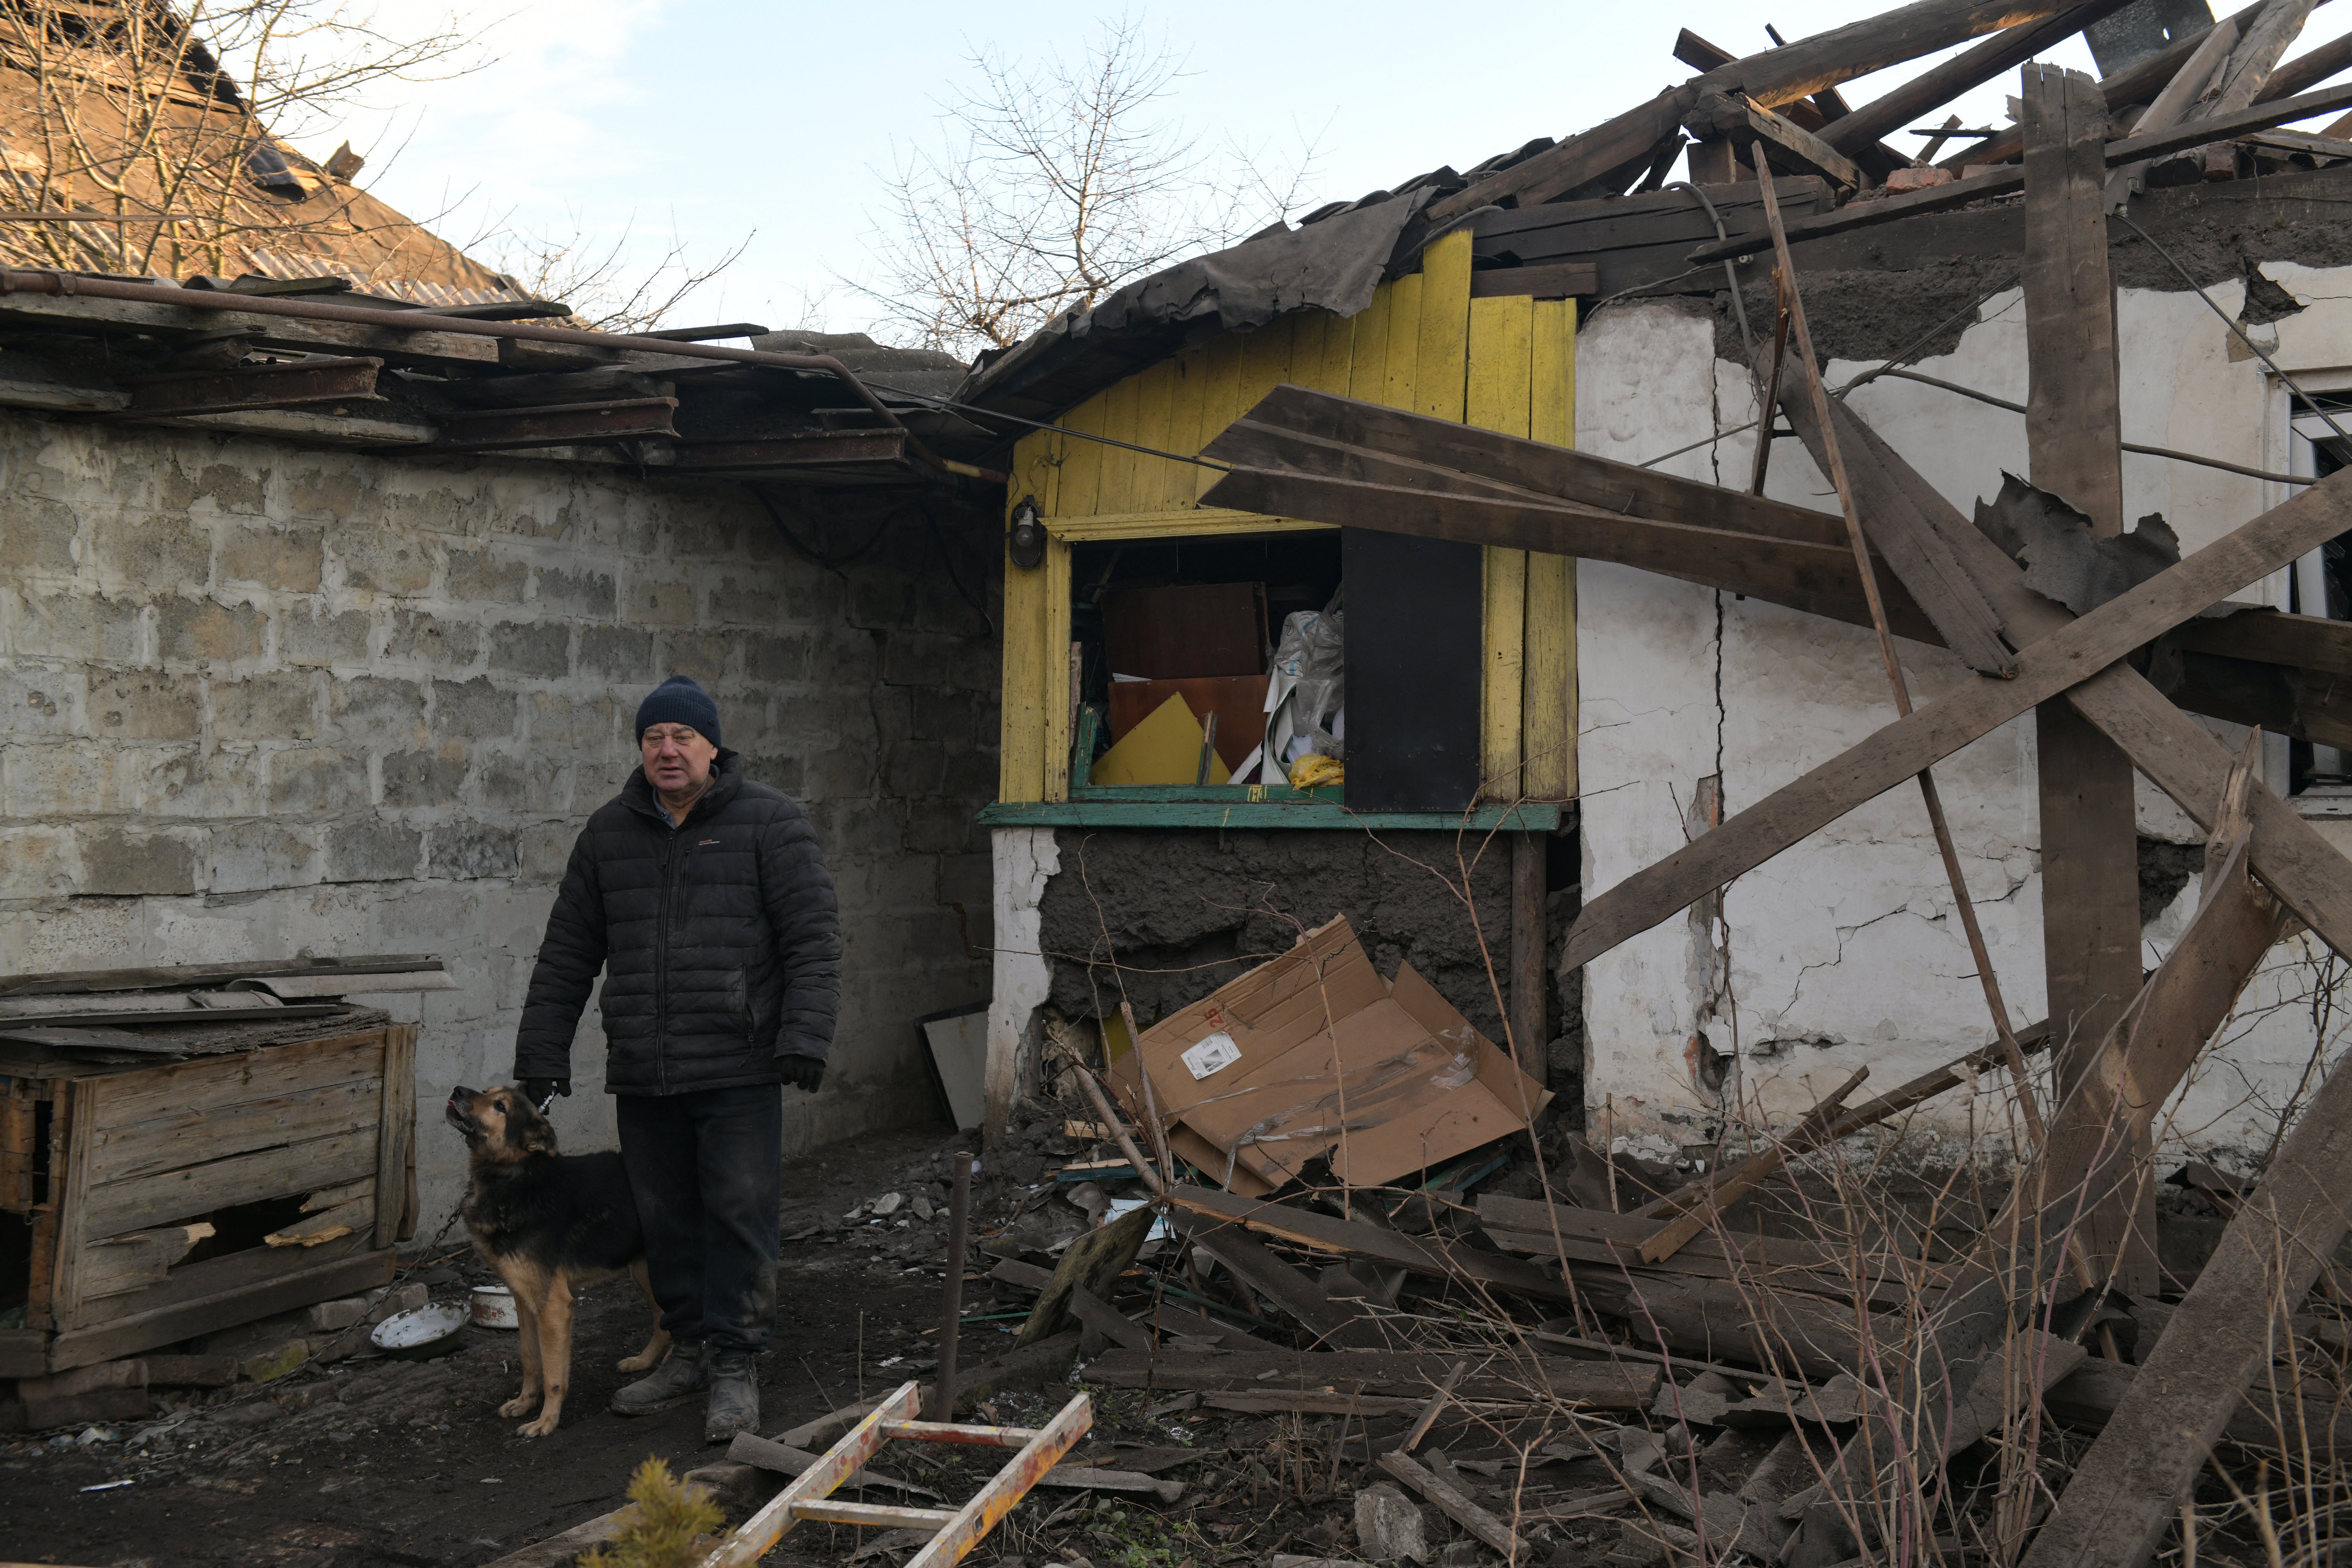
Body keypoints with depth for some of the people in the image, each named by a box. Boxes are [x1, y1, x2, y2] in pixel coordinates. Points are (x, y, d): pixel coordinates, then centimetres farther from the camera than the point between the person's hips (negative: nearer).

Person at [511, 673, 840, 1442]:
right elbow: (567, 953, 16)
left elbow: (813, 939, -6)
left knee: (740, 1215, -2)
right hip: (641, 1075, 5)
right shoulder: (609, 832, 12)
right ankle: (690, 1348, 27)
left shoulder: (768, 822, -1)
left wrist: (805, 1036, -15)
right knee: (666, 1219, 12)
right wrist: (542, 1053, 13)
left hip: (738, 1071, -4)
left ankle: (735, 1365, 9)